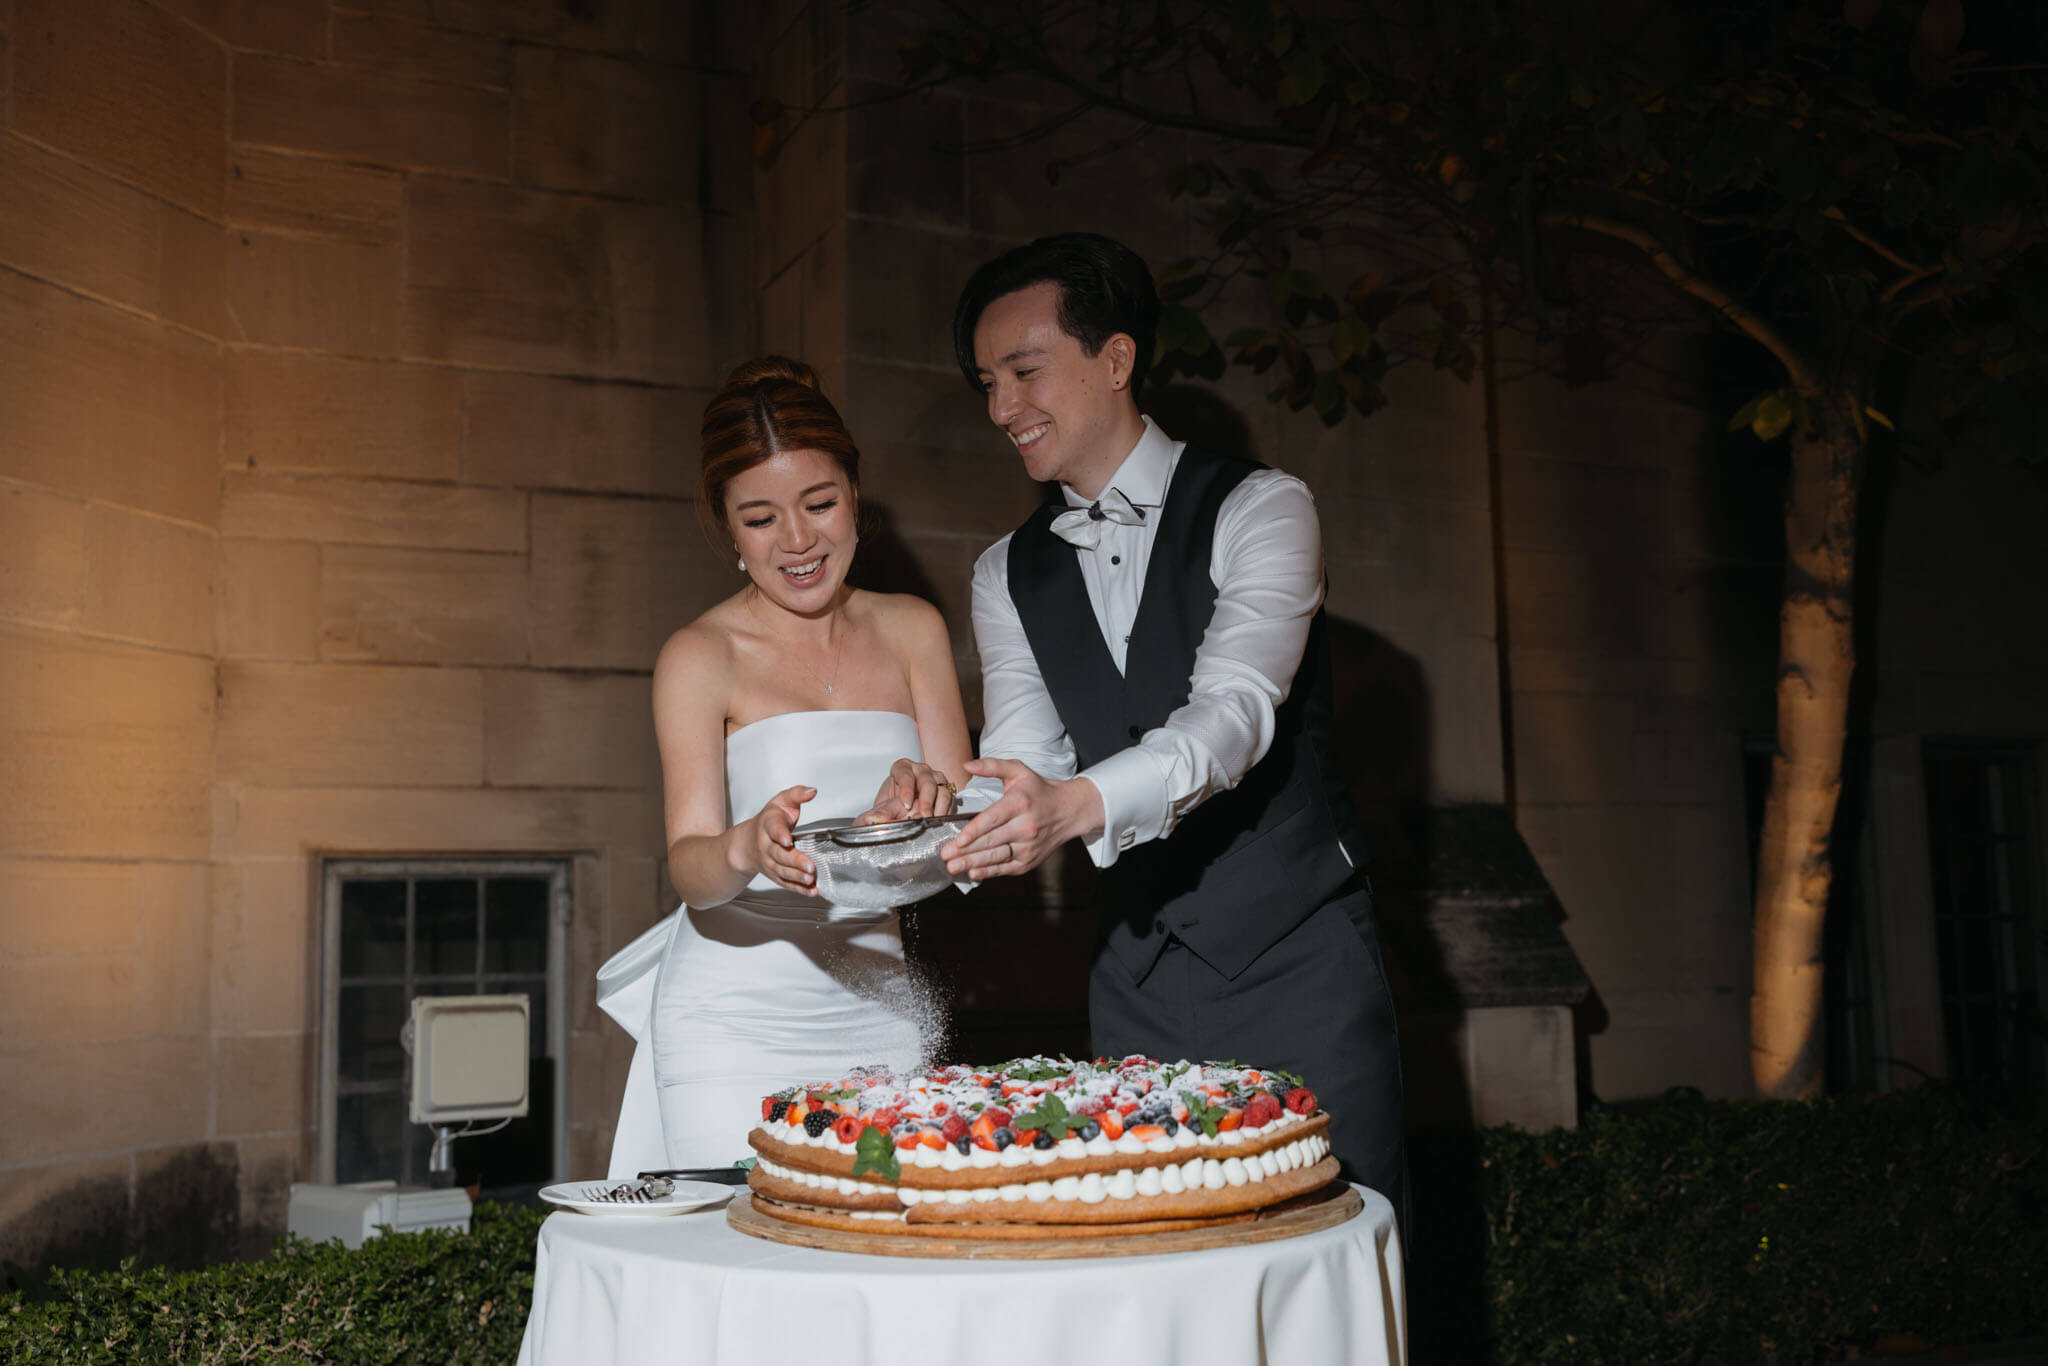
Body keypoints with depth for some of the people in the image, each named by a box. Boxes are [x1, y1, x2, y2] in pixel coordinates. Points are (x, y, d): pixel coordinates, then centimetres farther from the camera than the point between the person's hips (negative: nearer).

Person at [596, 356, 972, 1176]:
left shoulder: (911, 631, 8)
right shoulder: (700, 656, -2)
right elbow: (689, 866, -11)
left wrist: (930, 803, -21)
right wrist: (747, 848, -32)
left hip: (876, 1011, 3)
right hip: (736, 1023, -3)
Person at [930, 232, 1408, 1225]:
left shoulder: (1259, 508, -6)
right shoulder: (1008, 575, 9)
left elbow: (1237, 710, -21)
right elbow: (1023, 761, -1)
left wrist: (1081, 804, -38)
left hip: (1296, 959, -4)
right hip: (1137, 982, 4)